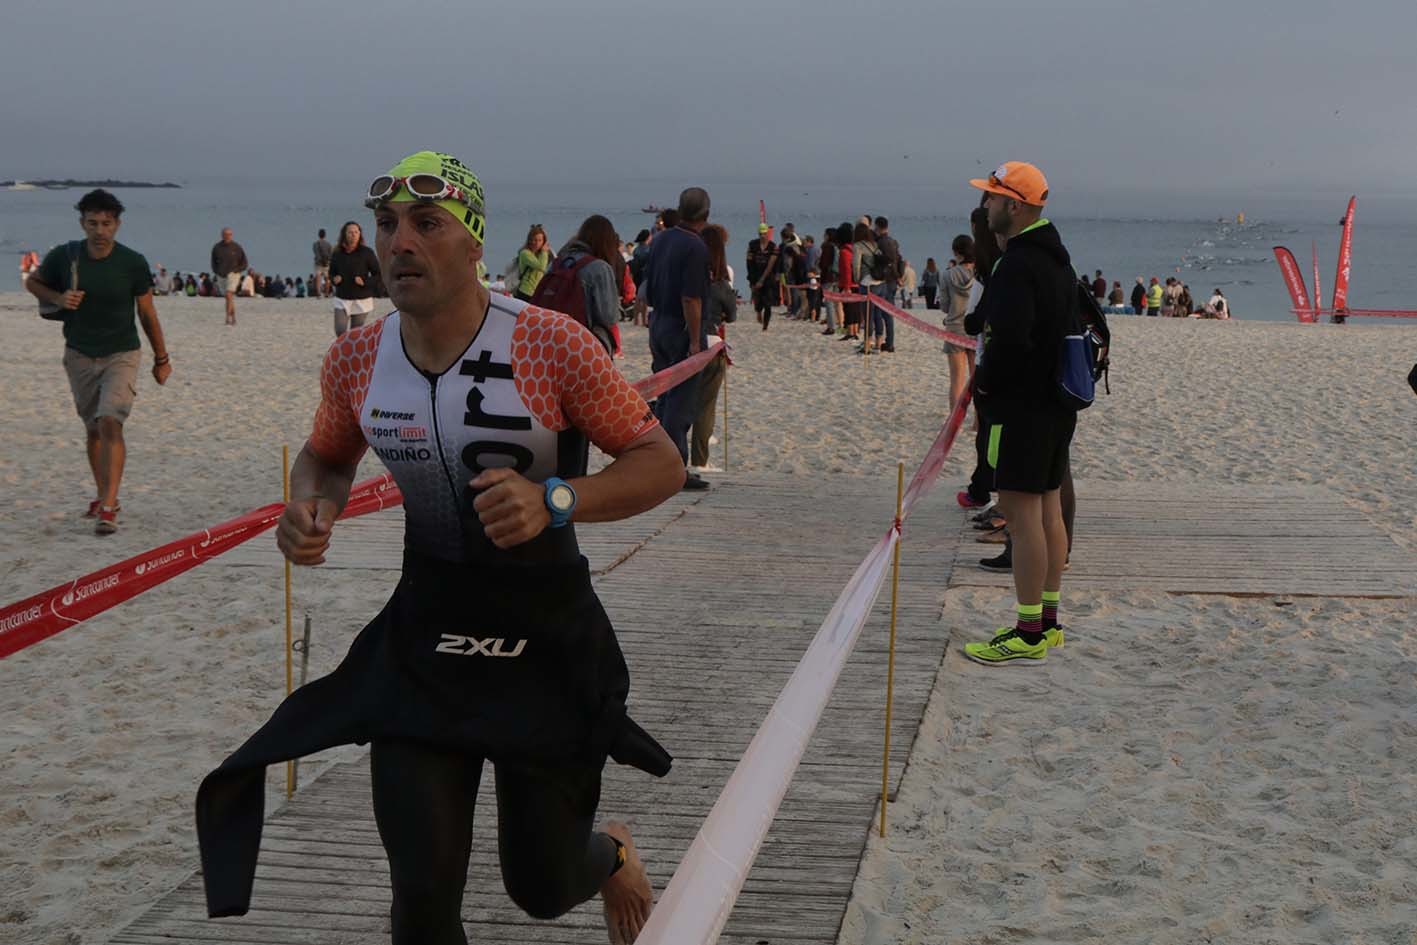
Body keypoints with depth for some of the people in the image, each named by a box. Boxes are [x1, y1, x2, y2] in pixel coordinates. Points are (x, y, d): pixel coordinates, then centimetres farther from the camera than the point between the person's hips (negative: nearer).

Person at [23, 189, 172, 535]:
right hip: (79, 354, 3)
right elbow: (32, 282, 11)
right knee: (93, 429, 13)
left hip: (122, 354, -3)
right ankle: (103, 495, 31)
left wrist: (161, 358, 7)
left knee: (110, 422, -20)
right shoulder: (64, 257, -7)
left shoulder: (133, 263, -11)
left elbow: (147, 313, 0)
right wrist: (57, 298, -11)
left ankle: (108, 507, -23)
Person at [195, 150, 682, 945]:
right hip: (425, 636, 3)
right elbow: (328, 457, 16)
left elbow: (663, 463, -14)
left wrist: (553, 501, -32)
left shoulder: (550, 343, -17)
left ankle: (613, 856, 49)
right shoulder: (356, 359, -4)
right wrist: (312, 507, -8)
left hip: (550, 637, -3)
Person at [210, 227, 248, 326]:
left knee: (229, 295, -21)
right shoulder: (217, 247, 2)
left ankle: (228, 317, -23)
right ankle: (233, 318, 22)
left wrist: (235, 271, -10)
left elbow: (244, 264, 1)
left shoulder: (236, 247, -5)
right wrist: (216, 271, 0)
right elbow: (213, 262, 16)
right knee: (230, 299, 11)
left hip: (233, 274, -4)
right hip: (221, 276, 4)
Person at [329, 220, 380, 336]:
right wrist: (333, 279, -5)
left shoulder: (367, 253, -5)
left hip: (362, 300, -2)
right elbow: (331, 273, 17)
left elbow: (378, 274, -3)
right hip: (342, 299, 2)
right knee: (340, 331, -9)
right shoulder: (337, 254, 2)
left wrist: (365, 282, -19)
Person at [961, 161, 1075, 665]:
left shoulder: (1017, 264, -19)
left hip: (1021, 406, -10)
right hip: (1057, 403, 10)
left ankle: (1028, 636, -4)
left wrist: (984, 378, -11)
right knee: (1048, 508, 14)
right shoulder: (1057, 257, 14)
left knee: (1021, 512, -7)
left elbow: (1010, 340, -29)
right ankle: (1048, 621, 23)